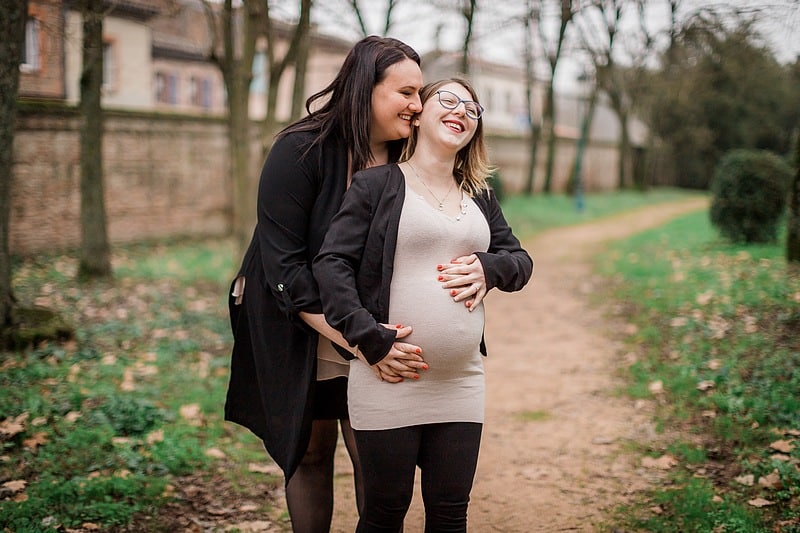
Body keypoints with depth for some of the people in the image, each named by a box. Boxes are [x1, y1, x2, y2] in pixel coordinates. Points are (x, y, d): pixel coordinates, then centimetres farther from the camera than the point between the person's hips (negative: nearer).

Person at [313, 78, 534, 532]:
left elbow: (521, 261, 19)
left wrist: (490, 268, -5)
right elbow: (332, 264, -8)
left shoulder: (481, 196, 15)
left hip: (461, 384, 5)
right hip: (388, 379, -4)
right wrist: (372, 340, -18)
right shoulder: (377, 184, -2)